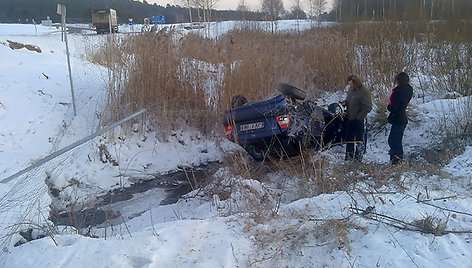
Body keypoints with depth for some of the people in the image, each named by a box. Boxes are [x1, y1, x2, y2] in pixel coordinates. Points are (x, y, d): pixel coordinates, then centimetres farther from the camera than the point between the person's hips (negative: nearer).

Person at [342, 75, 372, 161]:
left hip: (358, 120, -8)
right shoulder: (350, 90, 10)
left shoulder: (364, 91, -15)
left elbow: (367, 107, -17)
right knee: (349, 138, 16)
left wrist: (359, 117, -18)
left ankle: (358, 157, 12)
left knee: (359, 139, 2)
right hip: (349, 119, 8)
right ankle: (349, 156, 28)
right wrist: (344, 103, 3)